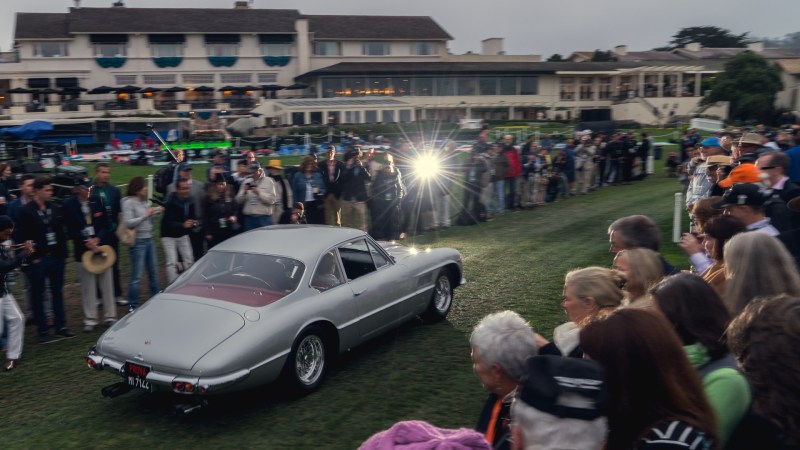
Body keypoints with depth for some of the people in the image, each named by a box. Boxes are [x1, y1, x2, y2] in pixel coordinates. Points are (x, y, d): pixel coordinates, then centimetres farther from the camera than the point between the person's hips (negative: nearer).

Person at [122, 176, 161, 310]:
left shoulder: (146, 202, 10)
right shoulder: (129, 202, -9)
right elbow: (128, 223, -16)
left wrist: (156, 214, -1)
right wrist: (145, 215, -17)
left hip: (149, 240, 7)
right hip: (138, 241, -7)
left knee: (154, 272, 15)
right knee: (136, 276, -3)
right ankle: (133, 306, 7)